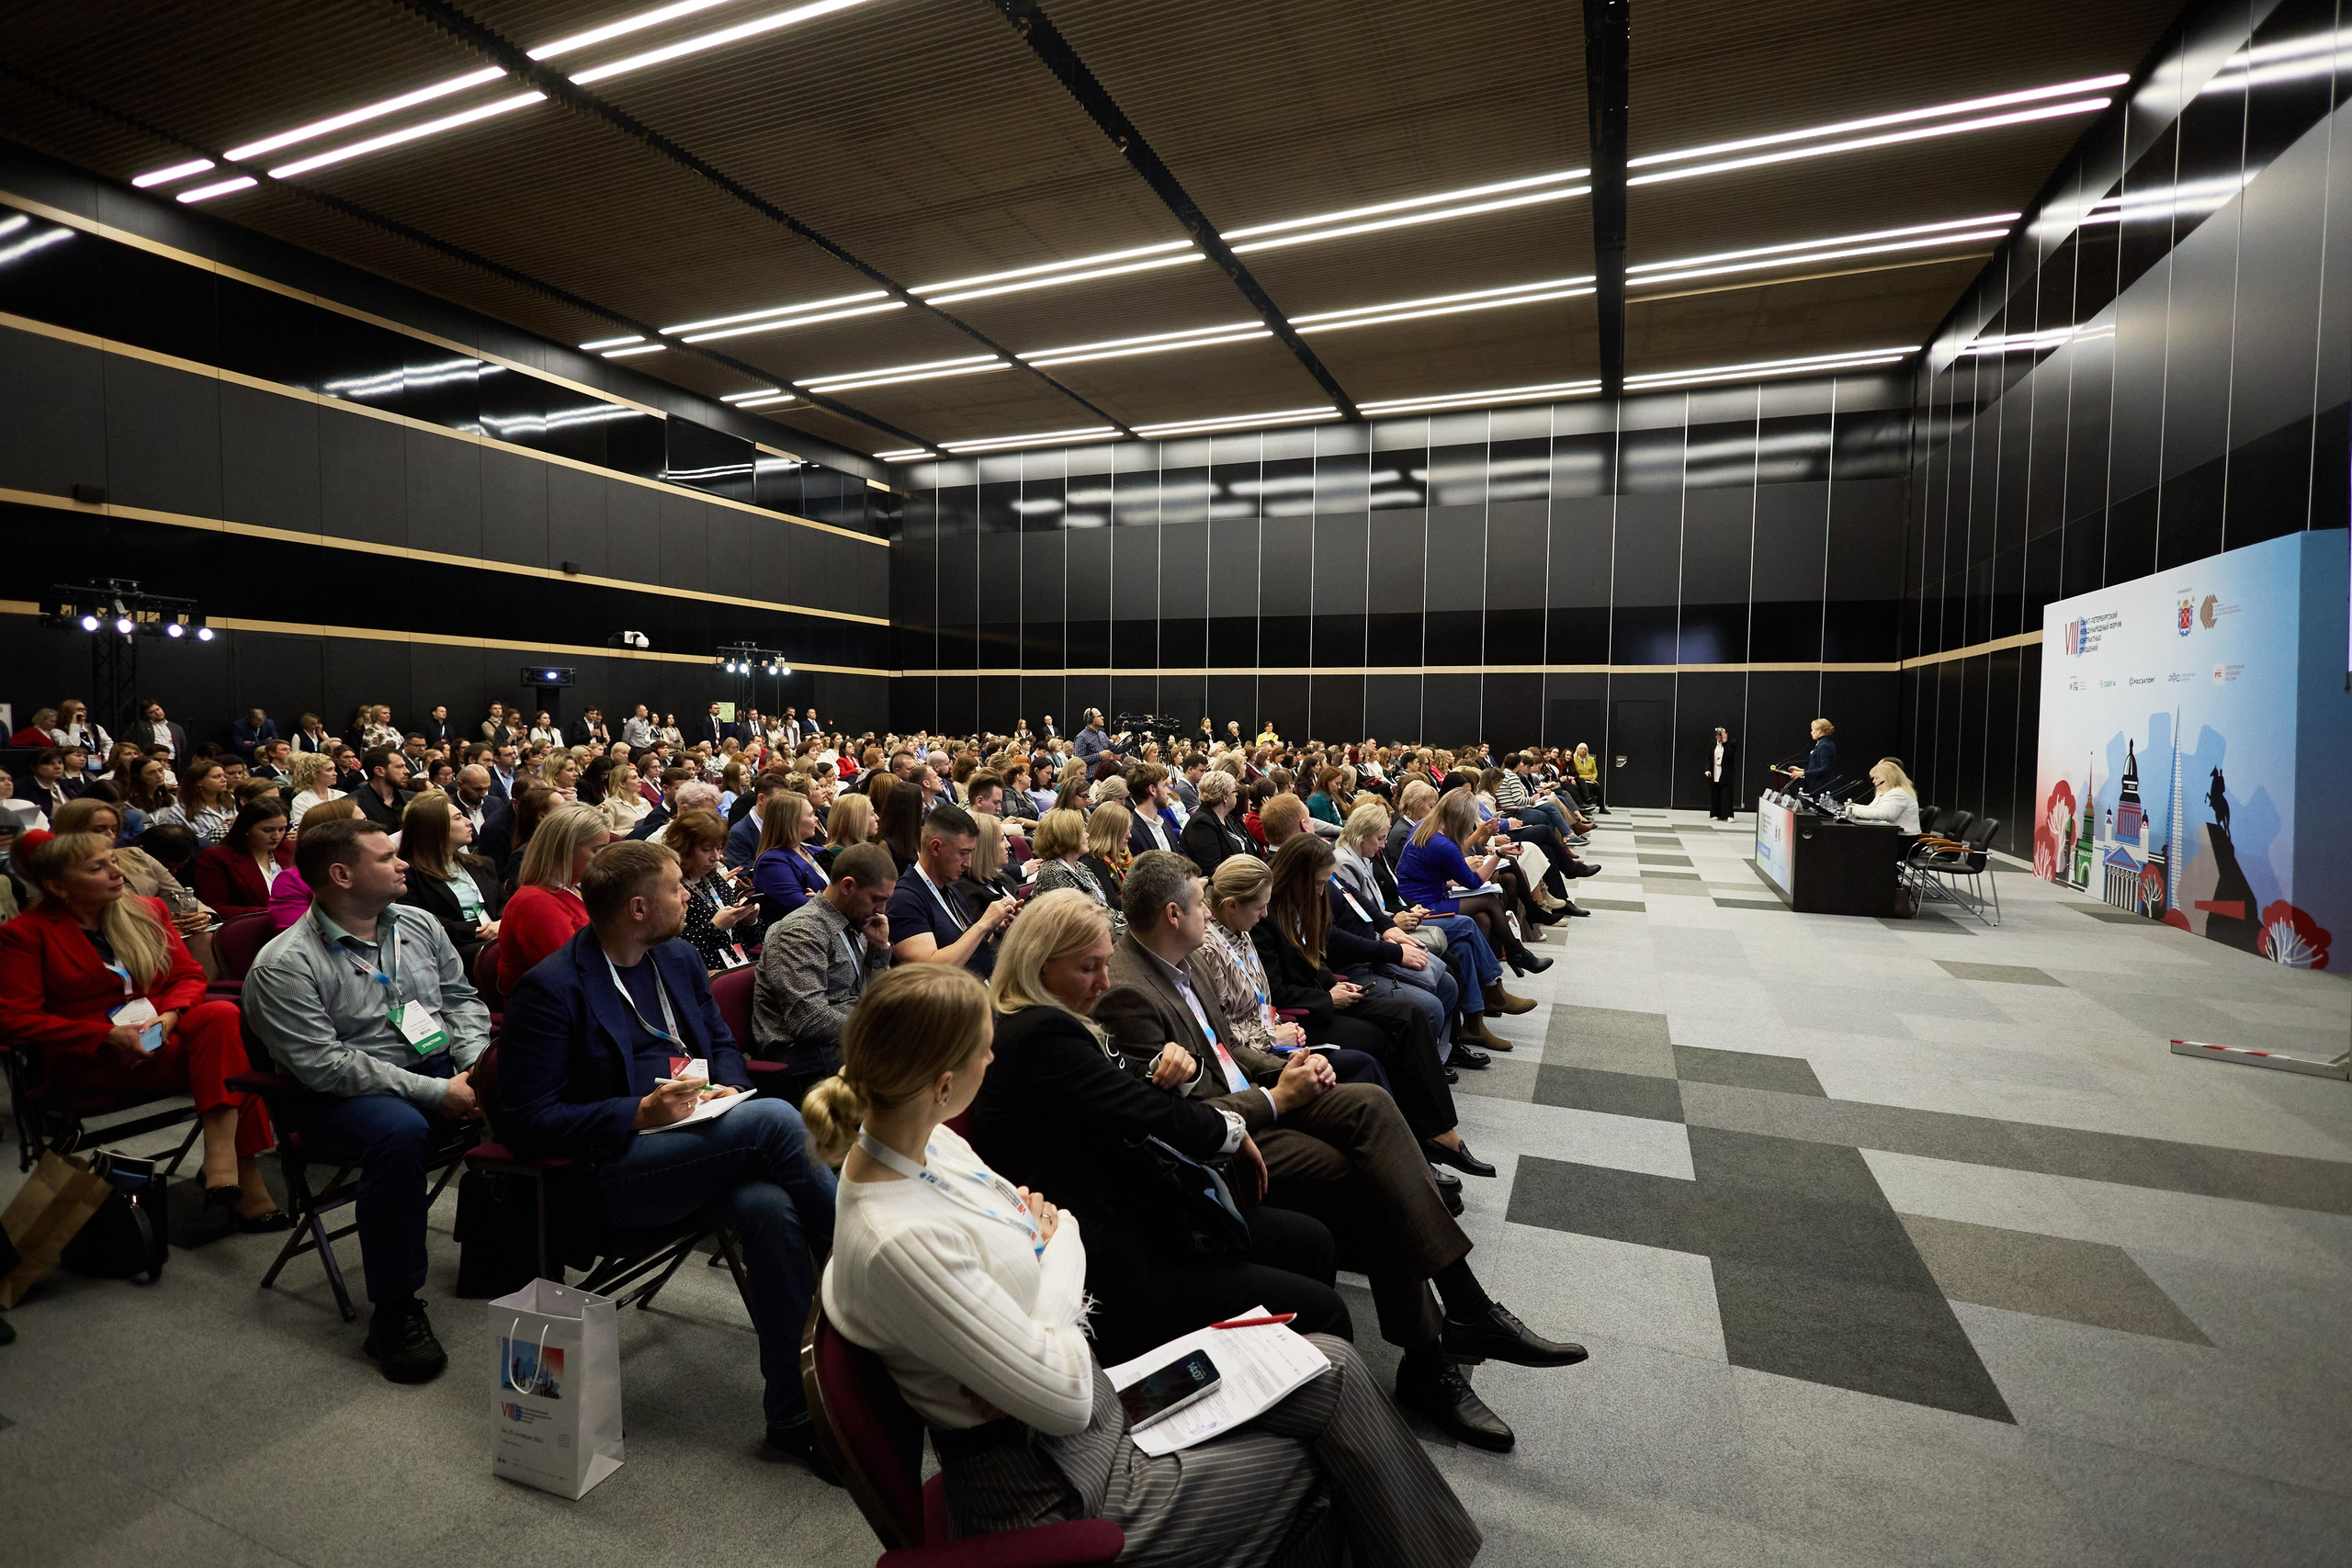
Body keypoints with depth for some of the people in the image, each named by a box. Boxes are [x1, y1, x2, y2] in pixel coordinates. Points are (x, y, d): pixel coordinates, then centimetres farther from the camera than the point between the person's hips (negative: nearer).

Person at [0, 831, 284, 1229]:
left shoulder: (146, 910, 13)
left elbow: (189, 975, 12)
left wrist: (170, 1015, -11)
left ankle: (222, 1164, -38)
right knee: (226, 1058, -31)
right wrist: (106, 1036, -18)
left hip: (163, 1036, 4)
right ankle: (244, 1183, -34)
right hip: (88, 1061, -4)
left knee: (223, 1014, -33)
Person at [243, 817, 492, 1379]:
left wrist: (474, 1067, -4)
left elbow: (461, 997, 15)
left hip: (445, 1070, 6)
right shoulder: (283, 966, -9)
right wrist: (435, 1093, -22)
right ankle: (394, 1312, -23)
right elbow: (324, 1065, -17)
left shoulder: (417, 924, 10)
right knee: (399, 1131, -38)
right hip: (346, 1098, -6)